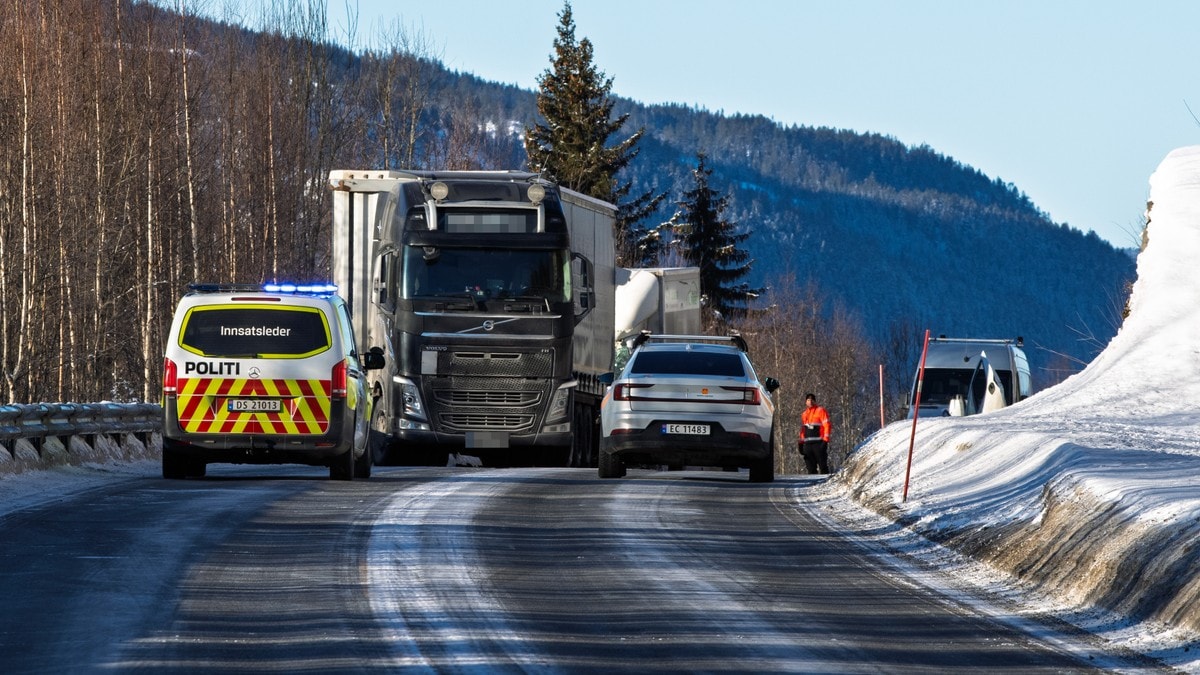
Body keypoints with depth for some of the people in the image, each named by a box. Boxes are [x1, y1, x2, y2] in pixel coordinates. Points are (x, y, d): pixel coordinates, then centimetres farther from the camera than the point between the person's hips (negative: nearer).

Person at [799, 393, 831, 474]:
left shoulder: (821, 411, -1)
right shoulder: (804, 414, 19)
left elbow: (827, 426, -6)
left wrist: (825, 441, -14)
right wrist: (801, 443, 16)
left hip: (818, 443, -6)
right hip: (807, 444, 6)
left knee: (822, 466, -8)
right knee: (811, 468, 5)